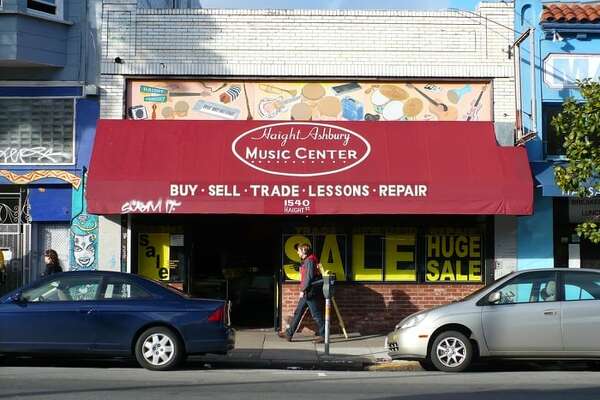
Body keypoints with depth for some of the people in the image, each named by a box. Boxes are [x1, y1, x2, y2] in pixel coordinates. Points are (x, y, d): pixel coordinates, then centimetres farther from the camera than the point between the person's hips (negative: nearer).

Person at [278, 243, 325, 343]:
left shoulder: (310, 261, -14)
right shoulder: (306, 261, 16)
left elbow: (309, 277, -21)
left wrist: (303, 290, -17)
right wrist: (303, 290, 15)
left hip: (310, 293, -10)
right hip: (306, 293, 10)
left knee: (316, 314, -3)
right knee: (298, 313, 11)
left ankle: (323, 335, 4)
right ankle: (289, 333, 14)